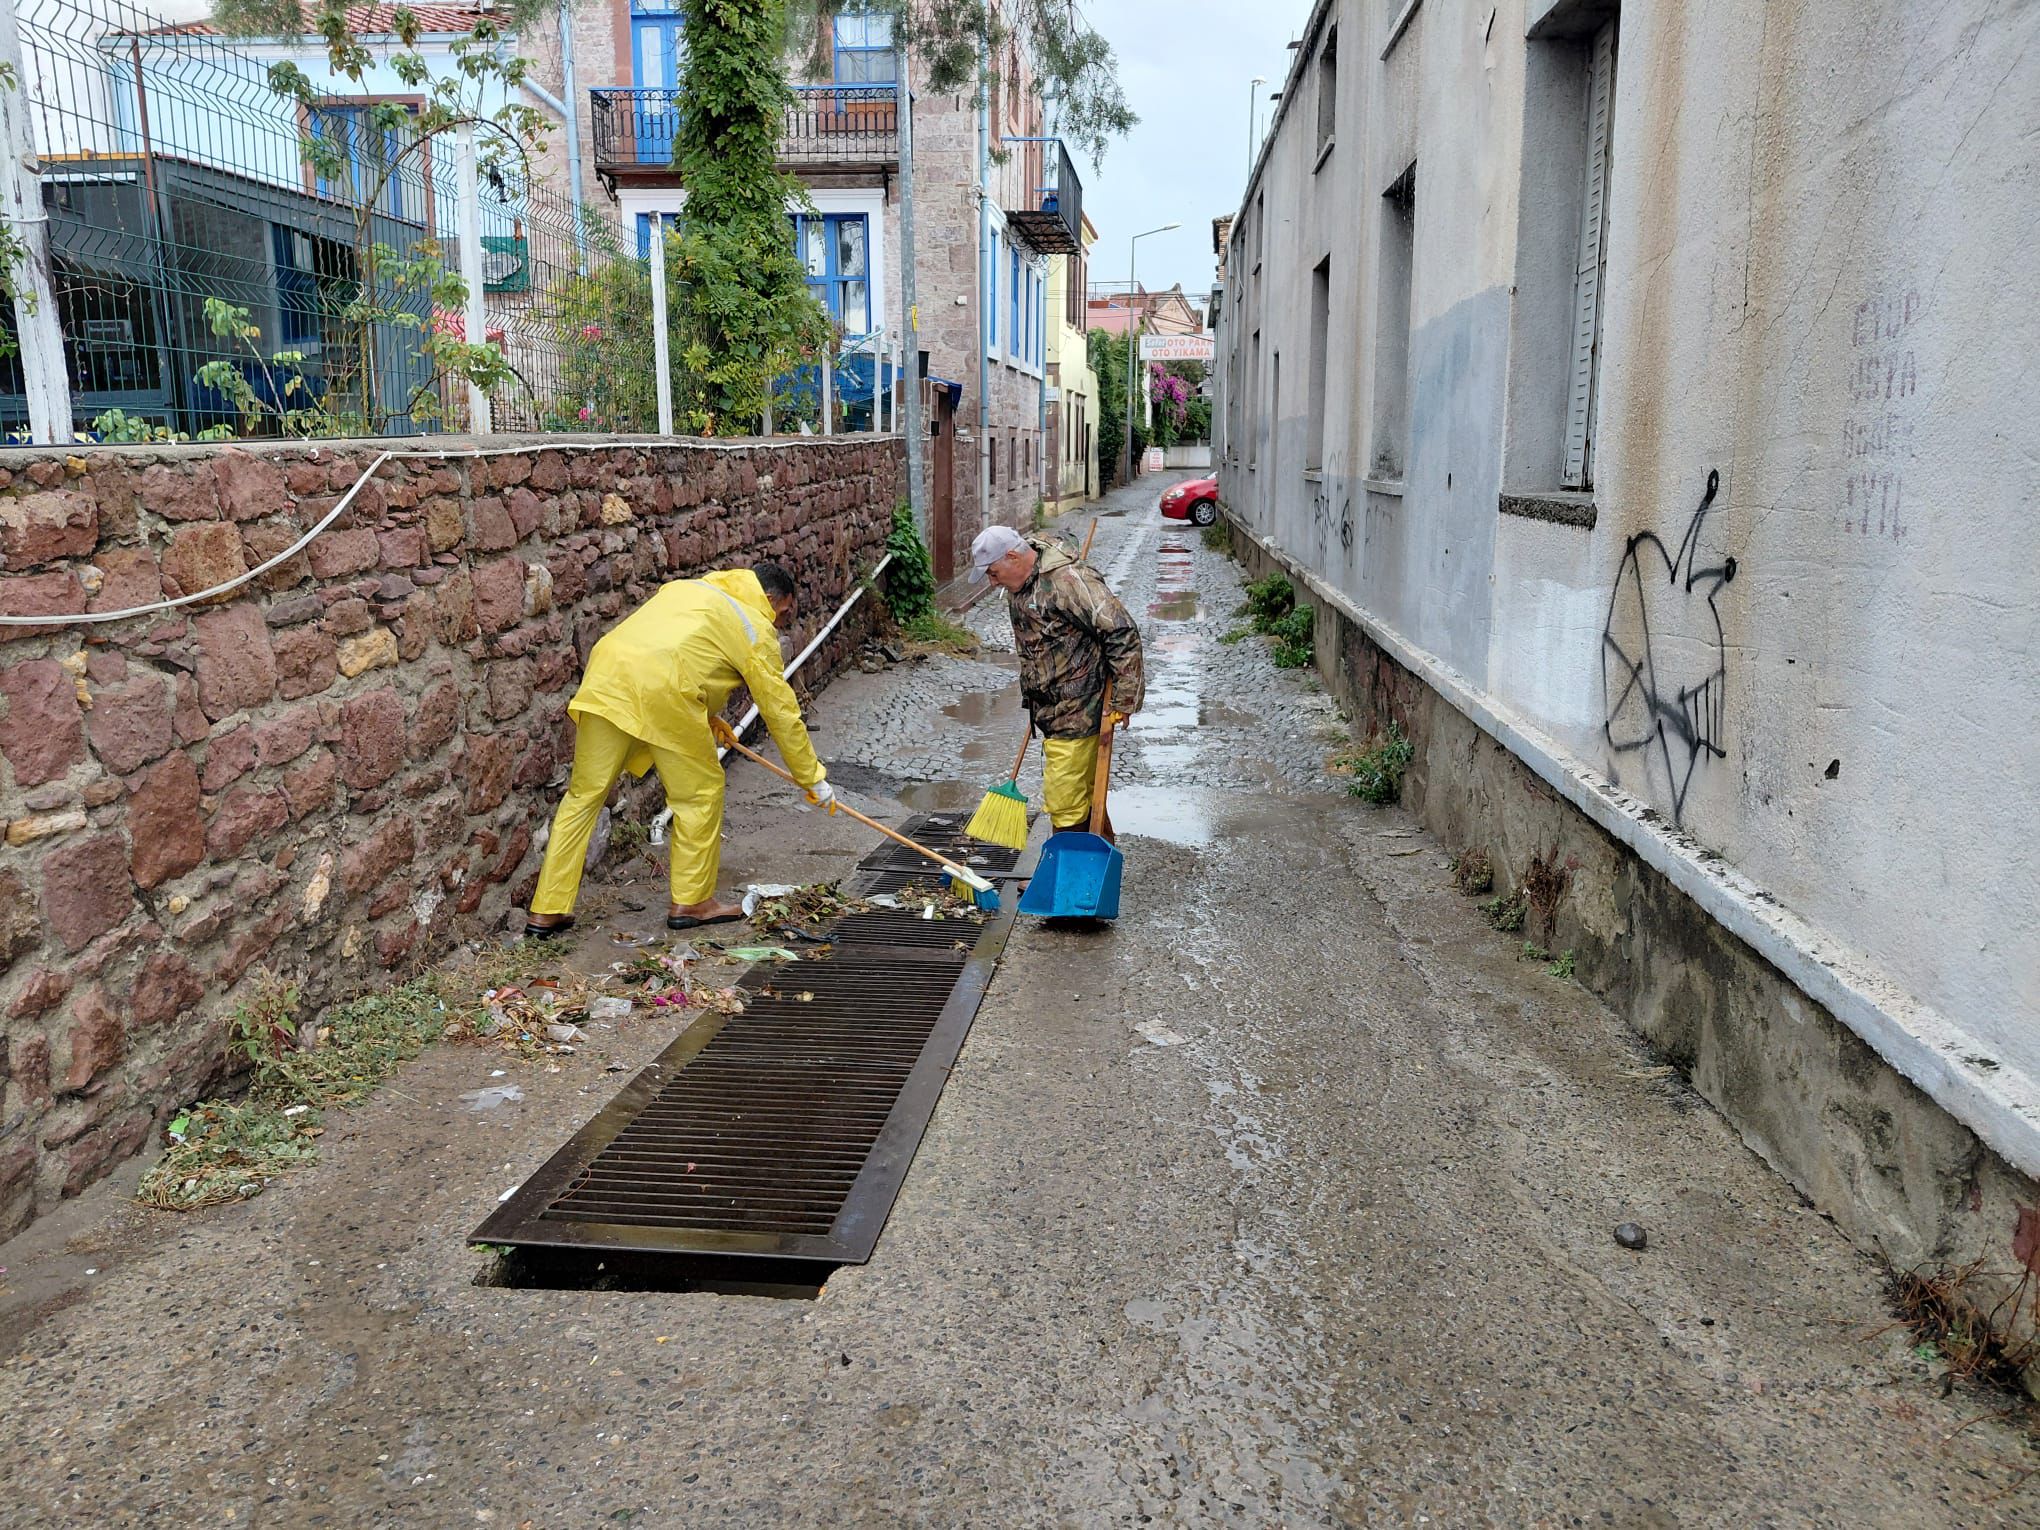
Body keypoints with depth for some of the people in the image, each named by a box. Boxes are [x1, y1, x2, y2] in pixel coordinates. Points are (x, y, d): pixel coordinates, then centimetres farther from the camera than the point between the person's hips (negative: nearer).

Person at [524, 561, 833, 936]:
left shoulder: (691, 587, 33)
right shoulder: (755, 628, 14)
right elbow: (782, 712, 15)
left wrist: (709, 720, 50)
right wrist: (814, 779, 24)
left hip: (605, 670, 7)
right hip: (660, 690, -6)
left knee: (585, 794, 13)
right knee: (701, 792, 12)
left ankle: (546, 910, 17)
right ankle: (691, 902, 21)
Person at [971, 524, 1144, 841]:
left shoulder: (1069, 579, -22)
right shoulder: (1018, 584, 9)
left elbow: (1123, 634, -24)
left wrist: (1123, 702, -20)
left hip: (1076, 716, -10)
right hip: (1052, 713, 10)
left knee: (1066, 805, -9)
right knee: (1084, 797, 19)